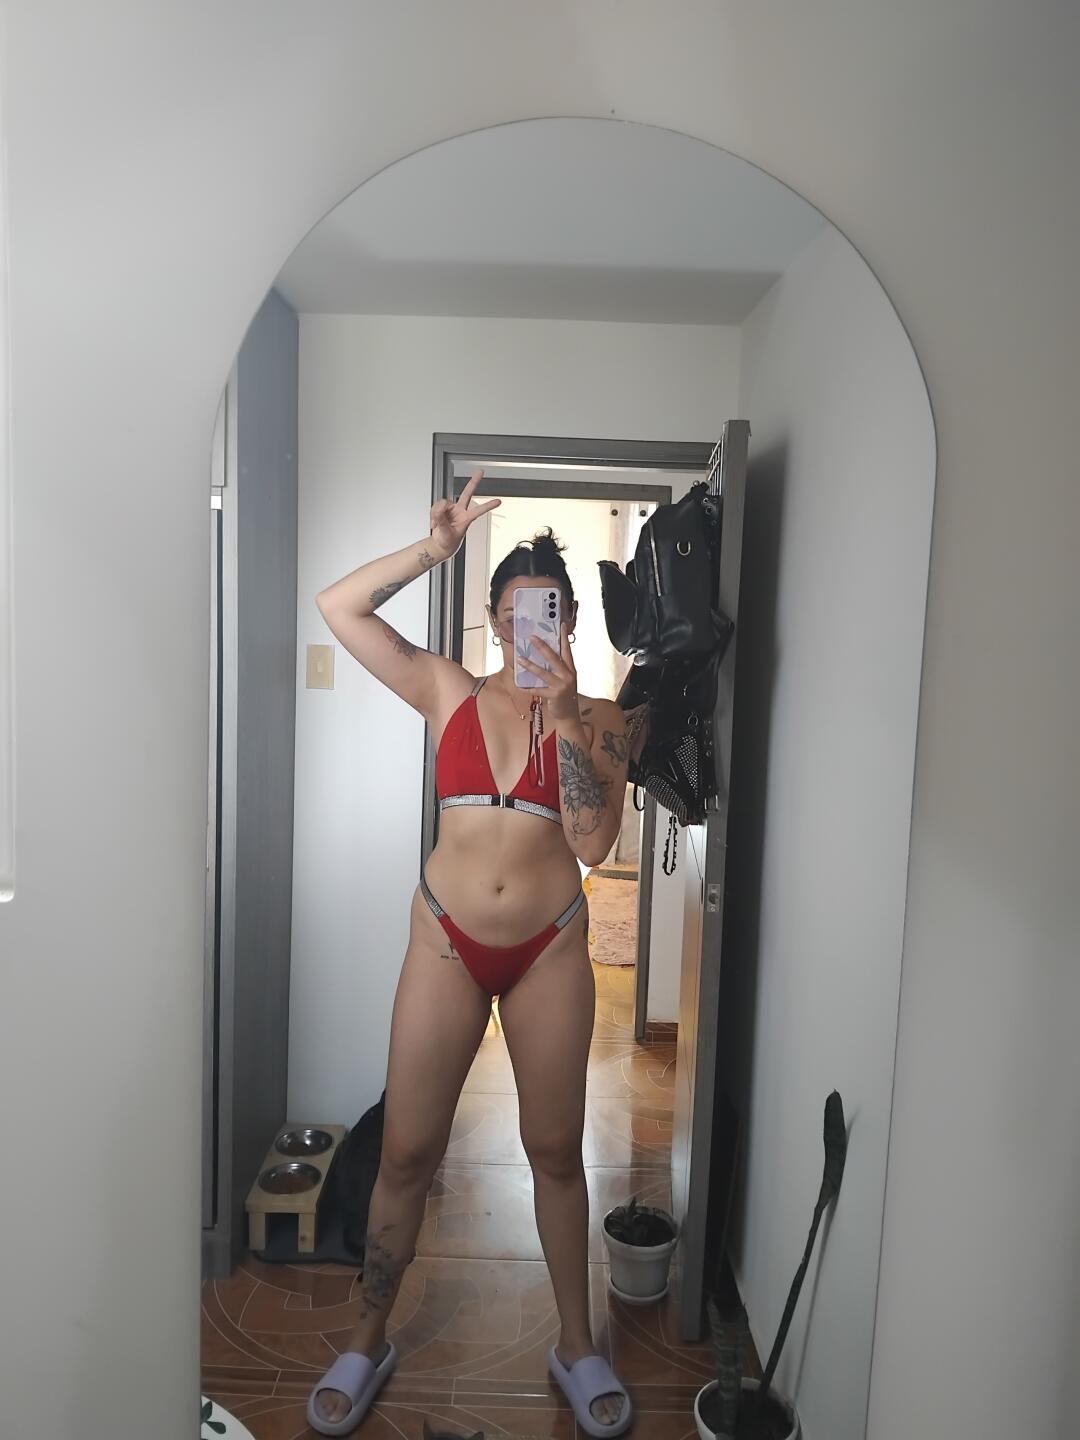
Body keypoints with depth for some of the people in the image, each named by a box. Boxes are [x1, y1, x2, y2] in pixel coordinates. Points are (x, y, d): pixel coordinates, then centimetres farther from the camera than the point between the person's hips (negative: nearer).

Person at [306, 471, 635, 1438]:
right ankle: (368, 1342, 34)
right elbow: (339, 605, -4)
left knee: (555, 1150, 14)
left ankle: (577, 1346, 35)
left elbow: (593, 841, -15)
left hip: (550, 950, 0)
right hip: (447, 942, 1)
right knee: (407, 1151, 10)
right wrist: (437, 548, -11)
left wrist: (563, 714, -20)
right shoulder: (449, 694, 1)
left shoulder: (599, 719, -1)